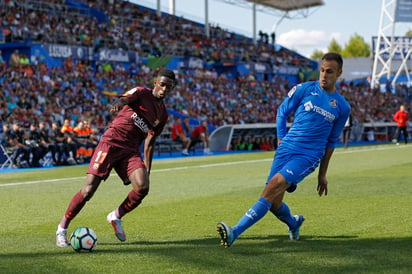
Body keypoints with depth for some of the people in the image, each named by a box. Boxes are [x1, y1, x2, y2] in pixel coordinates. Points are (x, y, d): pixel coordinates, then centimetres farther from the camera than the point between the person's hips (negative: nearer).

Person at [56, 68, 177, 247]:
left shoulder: (163, 115, 15)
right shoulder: (142, 93, 0)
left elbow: (149, 144, 21)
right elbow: (124, 98, -22)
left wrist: (147, 170, 18)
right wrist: (118, 104, -46)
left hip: (131, 151, 5)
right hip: (111, 143, -5)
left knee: (143, 187, -20)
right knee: (89, 189, -12)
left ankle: (116, 217, 6)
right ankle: (62, 228, 5)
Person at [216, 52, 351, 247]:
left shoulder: (342, 107, 7)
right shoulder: (303, 90, 4)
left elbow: (331, 142, 16)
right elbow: (282, 113, 14)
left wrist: (322, 174, 18)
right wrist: (281, 142, 5)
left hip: (309, 156, -2)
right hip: (287, 150, 2)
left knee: (275, 185, -26)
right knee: (274, 203, -1)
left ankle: (234, 232, -33)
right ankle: (293, 223, 37)